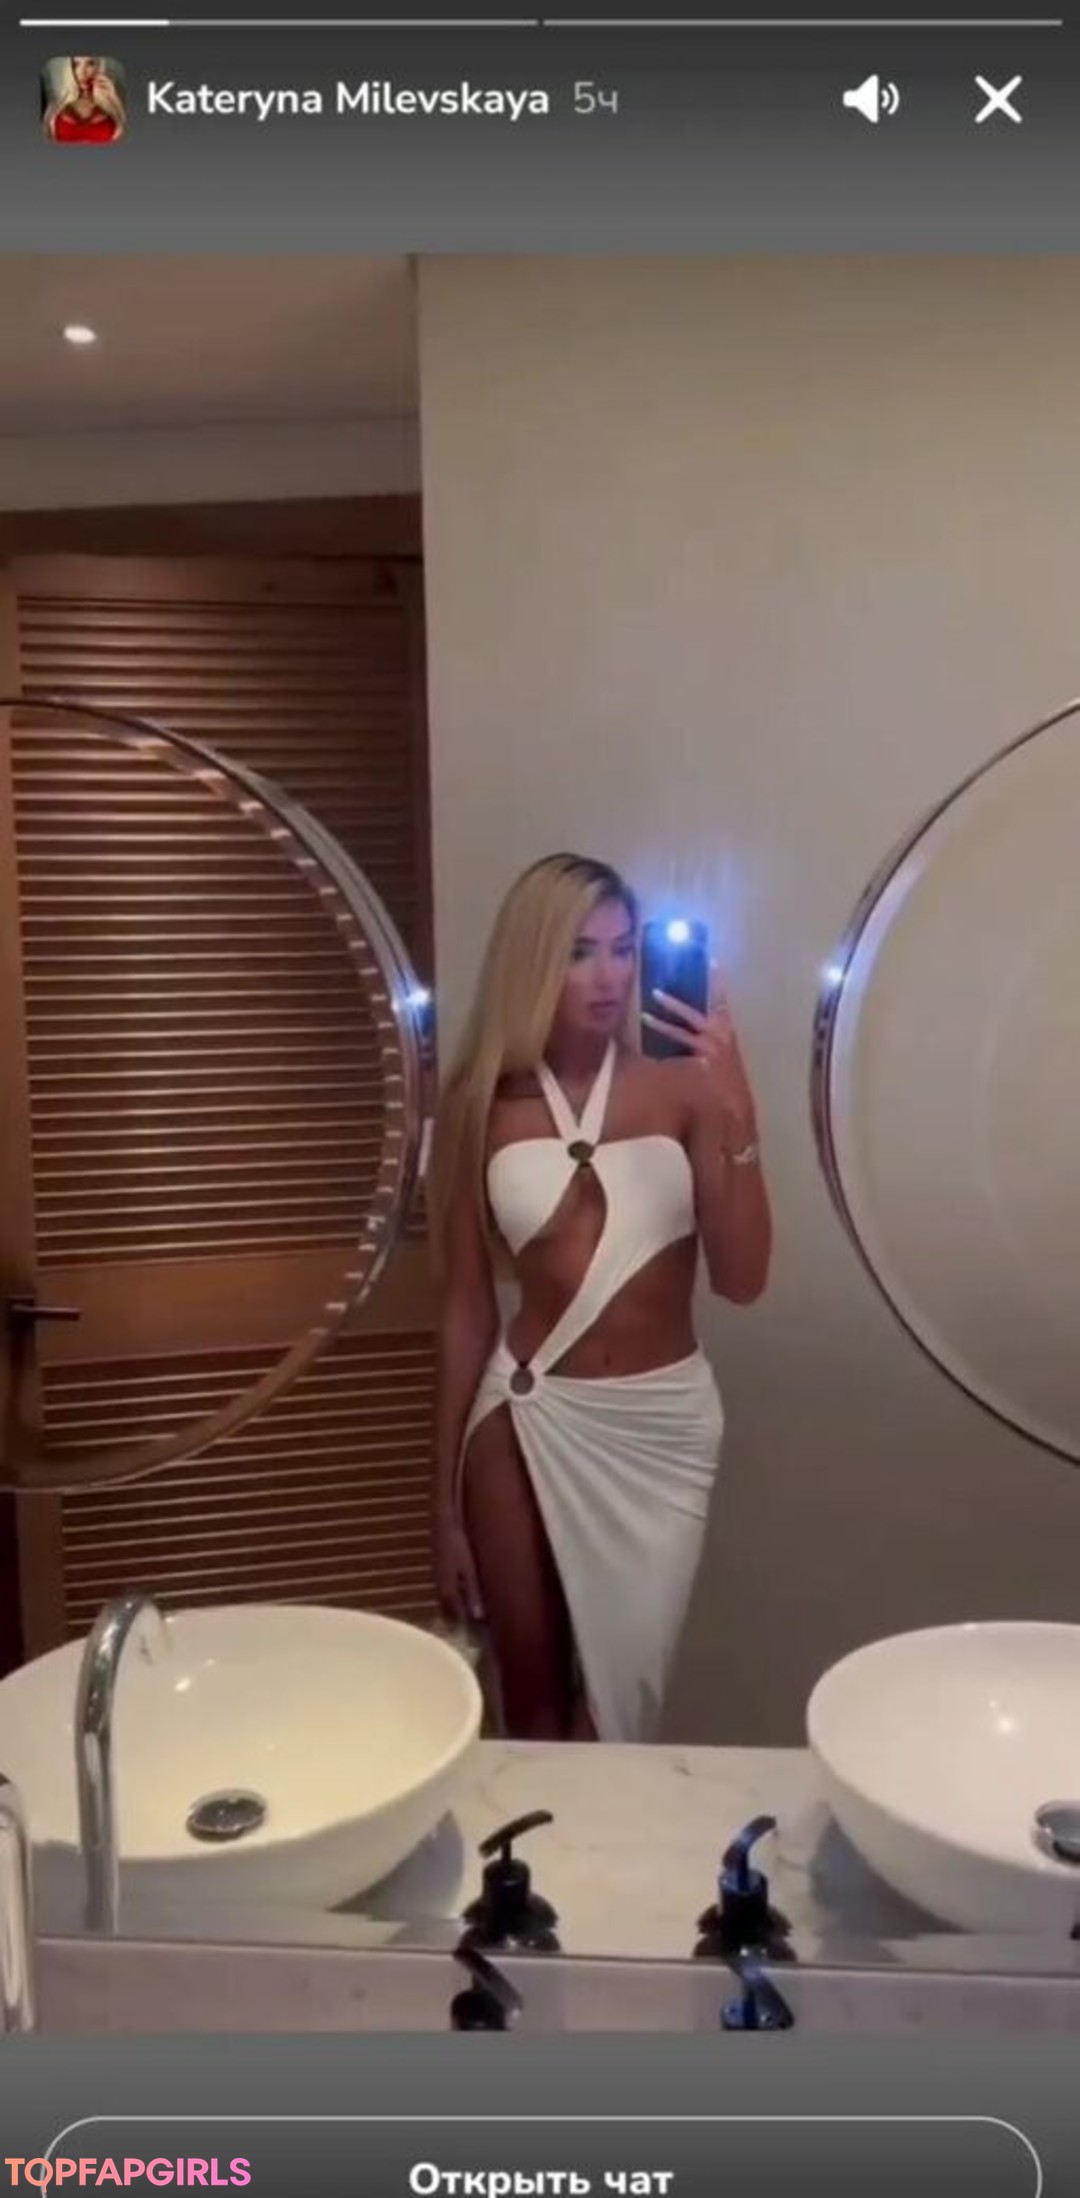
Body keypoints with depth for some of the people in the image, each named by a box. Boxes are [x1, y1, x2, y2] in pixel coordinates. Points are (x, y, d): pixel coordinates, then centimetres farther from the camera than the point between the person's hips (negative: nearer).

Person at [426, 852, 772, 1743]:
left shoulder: (682, 1090, -6)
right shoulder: (484, 1108, -4)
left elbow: (742, 1280, -11)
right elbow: (466, 1310, 0)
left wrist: (739, 1117, -24)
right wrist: (446, 1500, 4)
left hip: (663, 1424, 0)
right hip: (530, 1420, 0)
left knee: (625, 1694, 12)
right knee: (534, 1709, 14)